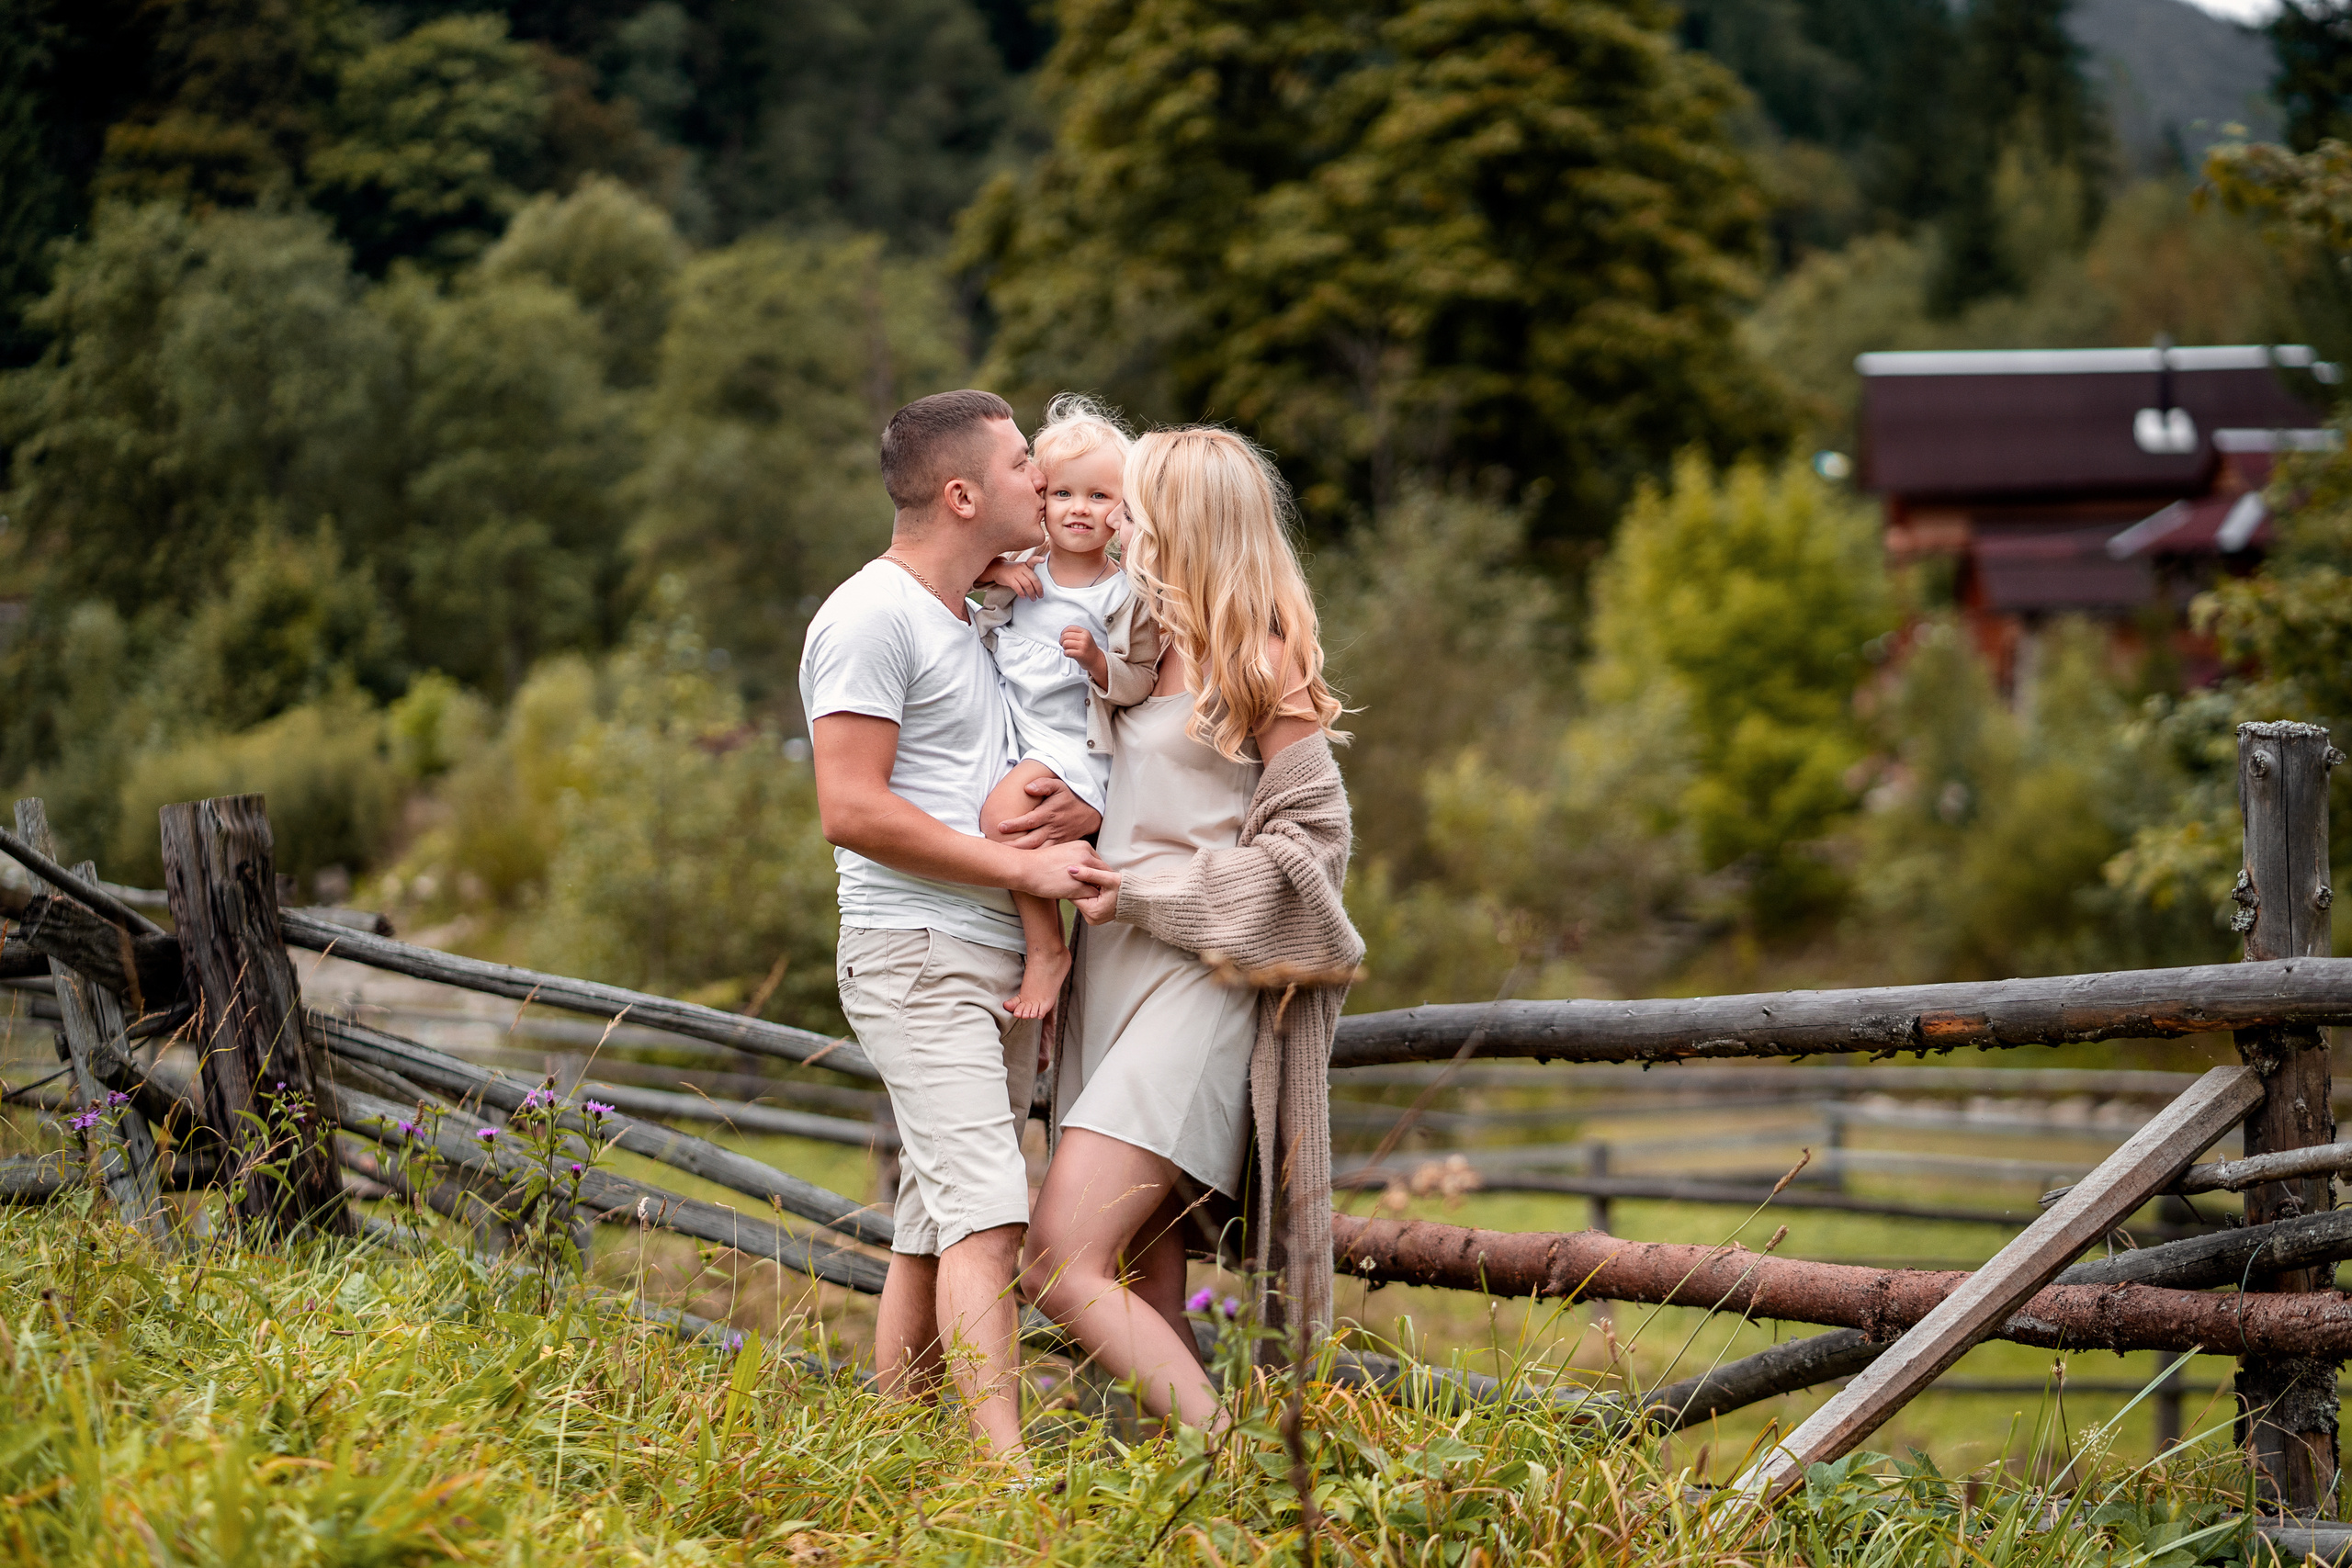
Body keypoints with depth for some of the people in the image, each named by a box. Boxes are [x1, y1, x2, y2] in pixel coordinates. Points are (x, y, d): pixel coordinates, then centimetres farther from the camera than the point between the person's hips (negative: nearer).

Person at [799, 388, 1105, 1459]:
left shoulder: (993, 618, 20)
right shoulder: (872, 617, -9)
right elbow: (851, 810, -16)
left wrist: (1086, 807, 4)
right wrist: (1024, 864, -15)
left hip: (1005, 963, 9)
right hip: (917, 955, -9)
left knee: (933, 1229, 8)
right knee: (985, 1212, -19)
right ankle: (1005, 1465, -25)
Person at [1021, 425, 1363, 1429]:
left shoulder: (1261, 660, -3)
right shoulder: (1148, 646, 18)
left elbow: (1309, 838, -6)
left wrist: (1145, 895, -10)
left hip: (1196, 985, -8)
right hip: (1112, 973, 8)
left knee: (1059, 1267, -20)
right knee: (1141, 1294, 2)